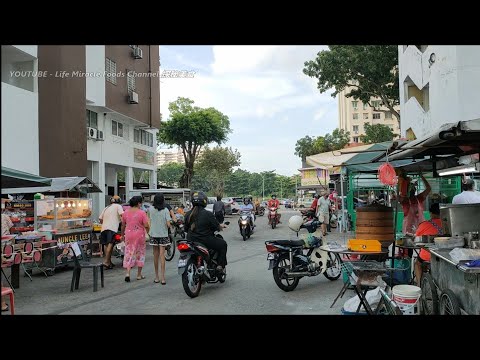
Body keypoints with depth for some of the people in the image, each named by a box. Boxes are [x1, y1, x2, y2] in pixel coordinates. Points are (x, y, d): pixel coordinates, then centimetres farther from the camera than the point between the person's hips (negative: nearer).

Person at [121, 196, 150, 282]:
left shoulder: (125, 212, 2)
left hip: (129, 235, 3)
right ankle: (139, 274, 18)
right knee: (140, 253, 11)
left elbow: (123, 225, 10)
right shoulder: (142, 213, -11)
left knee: (129, 253, 9)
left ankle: (127, 273, -6)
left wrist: (122, 235, 22)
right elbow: (146, 225, -14)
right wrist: (148, 232, 5)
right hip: (139, 235, -3)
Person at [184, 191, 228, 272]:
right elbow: (217, 227, -7)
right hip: (206, 240, -6)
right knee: (222, 244, 16)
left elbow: (186, 229, 10)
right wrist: (221, 226, 15)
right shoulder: (208, 214, -15)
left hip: (191, 240, 6)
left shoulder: (188, 214, 1)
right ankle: (220, 265, 12)